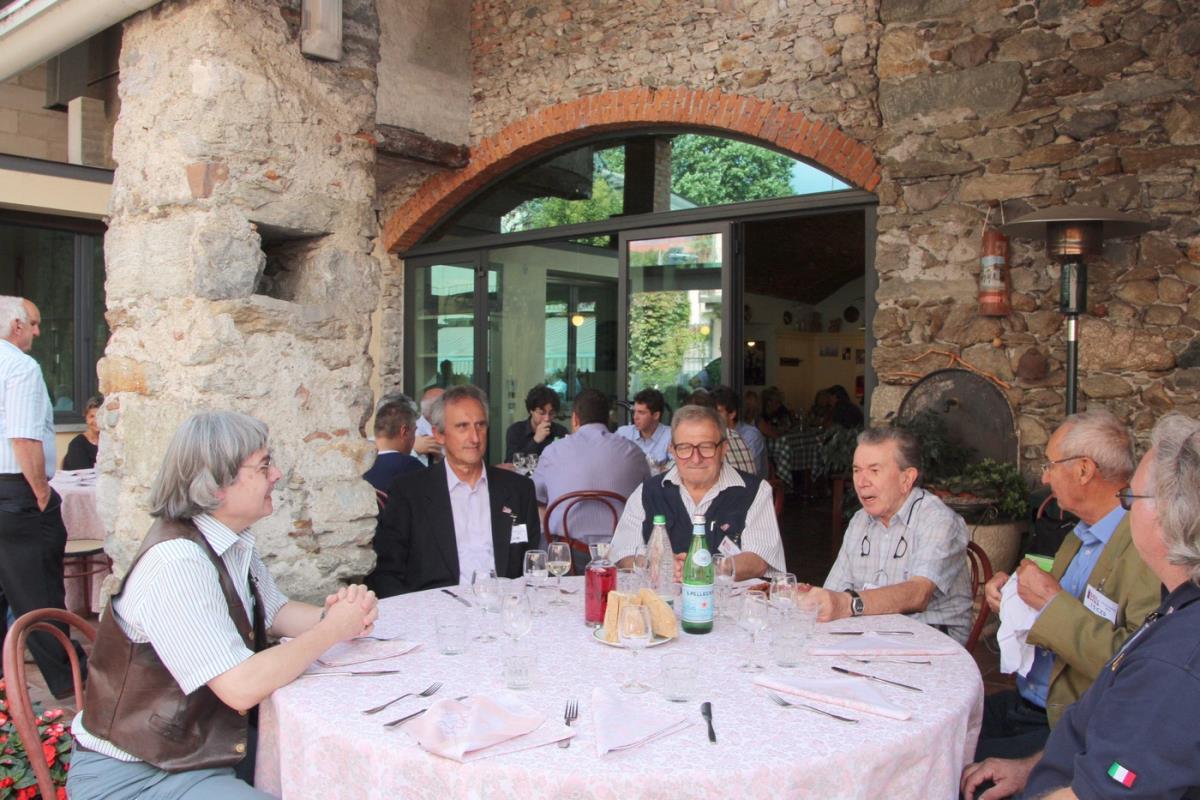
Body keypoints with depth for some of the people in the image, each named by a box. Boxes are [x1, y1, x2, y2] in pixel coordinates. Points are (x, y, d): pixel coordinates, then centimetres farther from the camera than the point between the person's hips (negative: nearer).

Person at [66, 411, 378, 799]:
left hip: (205, 746, 8)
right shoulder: (178, 563, -27)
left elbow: (276, 611, 13)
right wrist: (332, 630, -17)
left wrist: (344, 615, -8)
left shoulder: (233, 542, 0)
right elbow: (242, 687, -30)